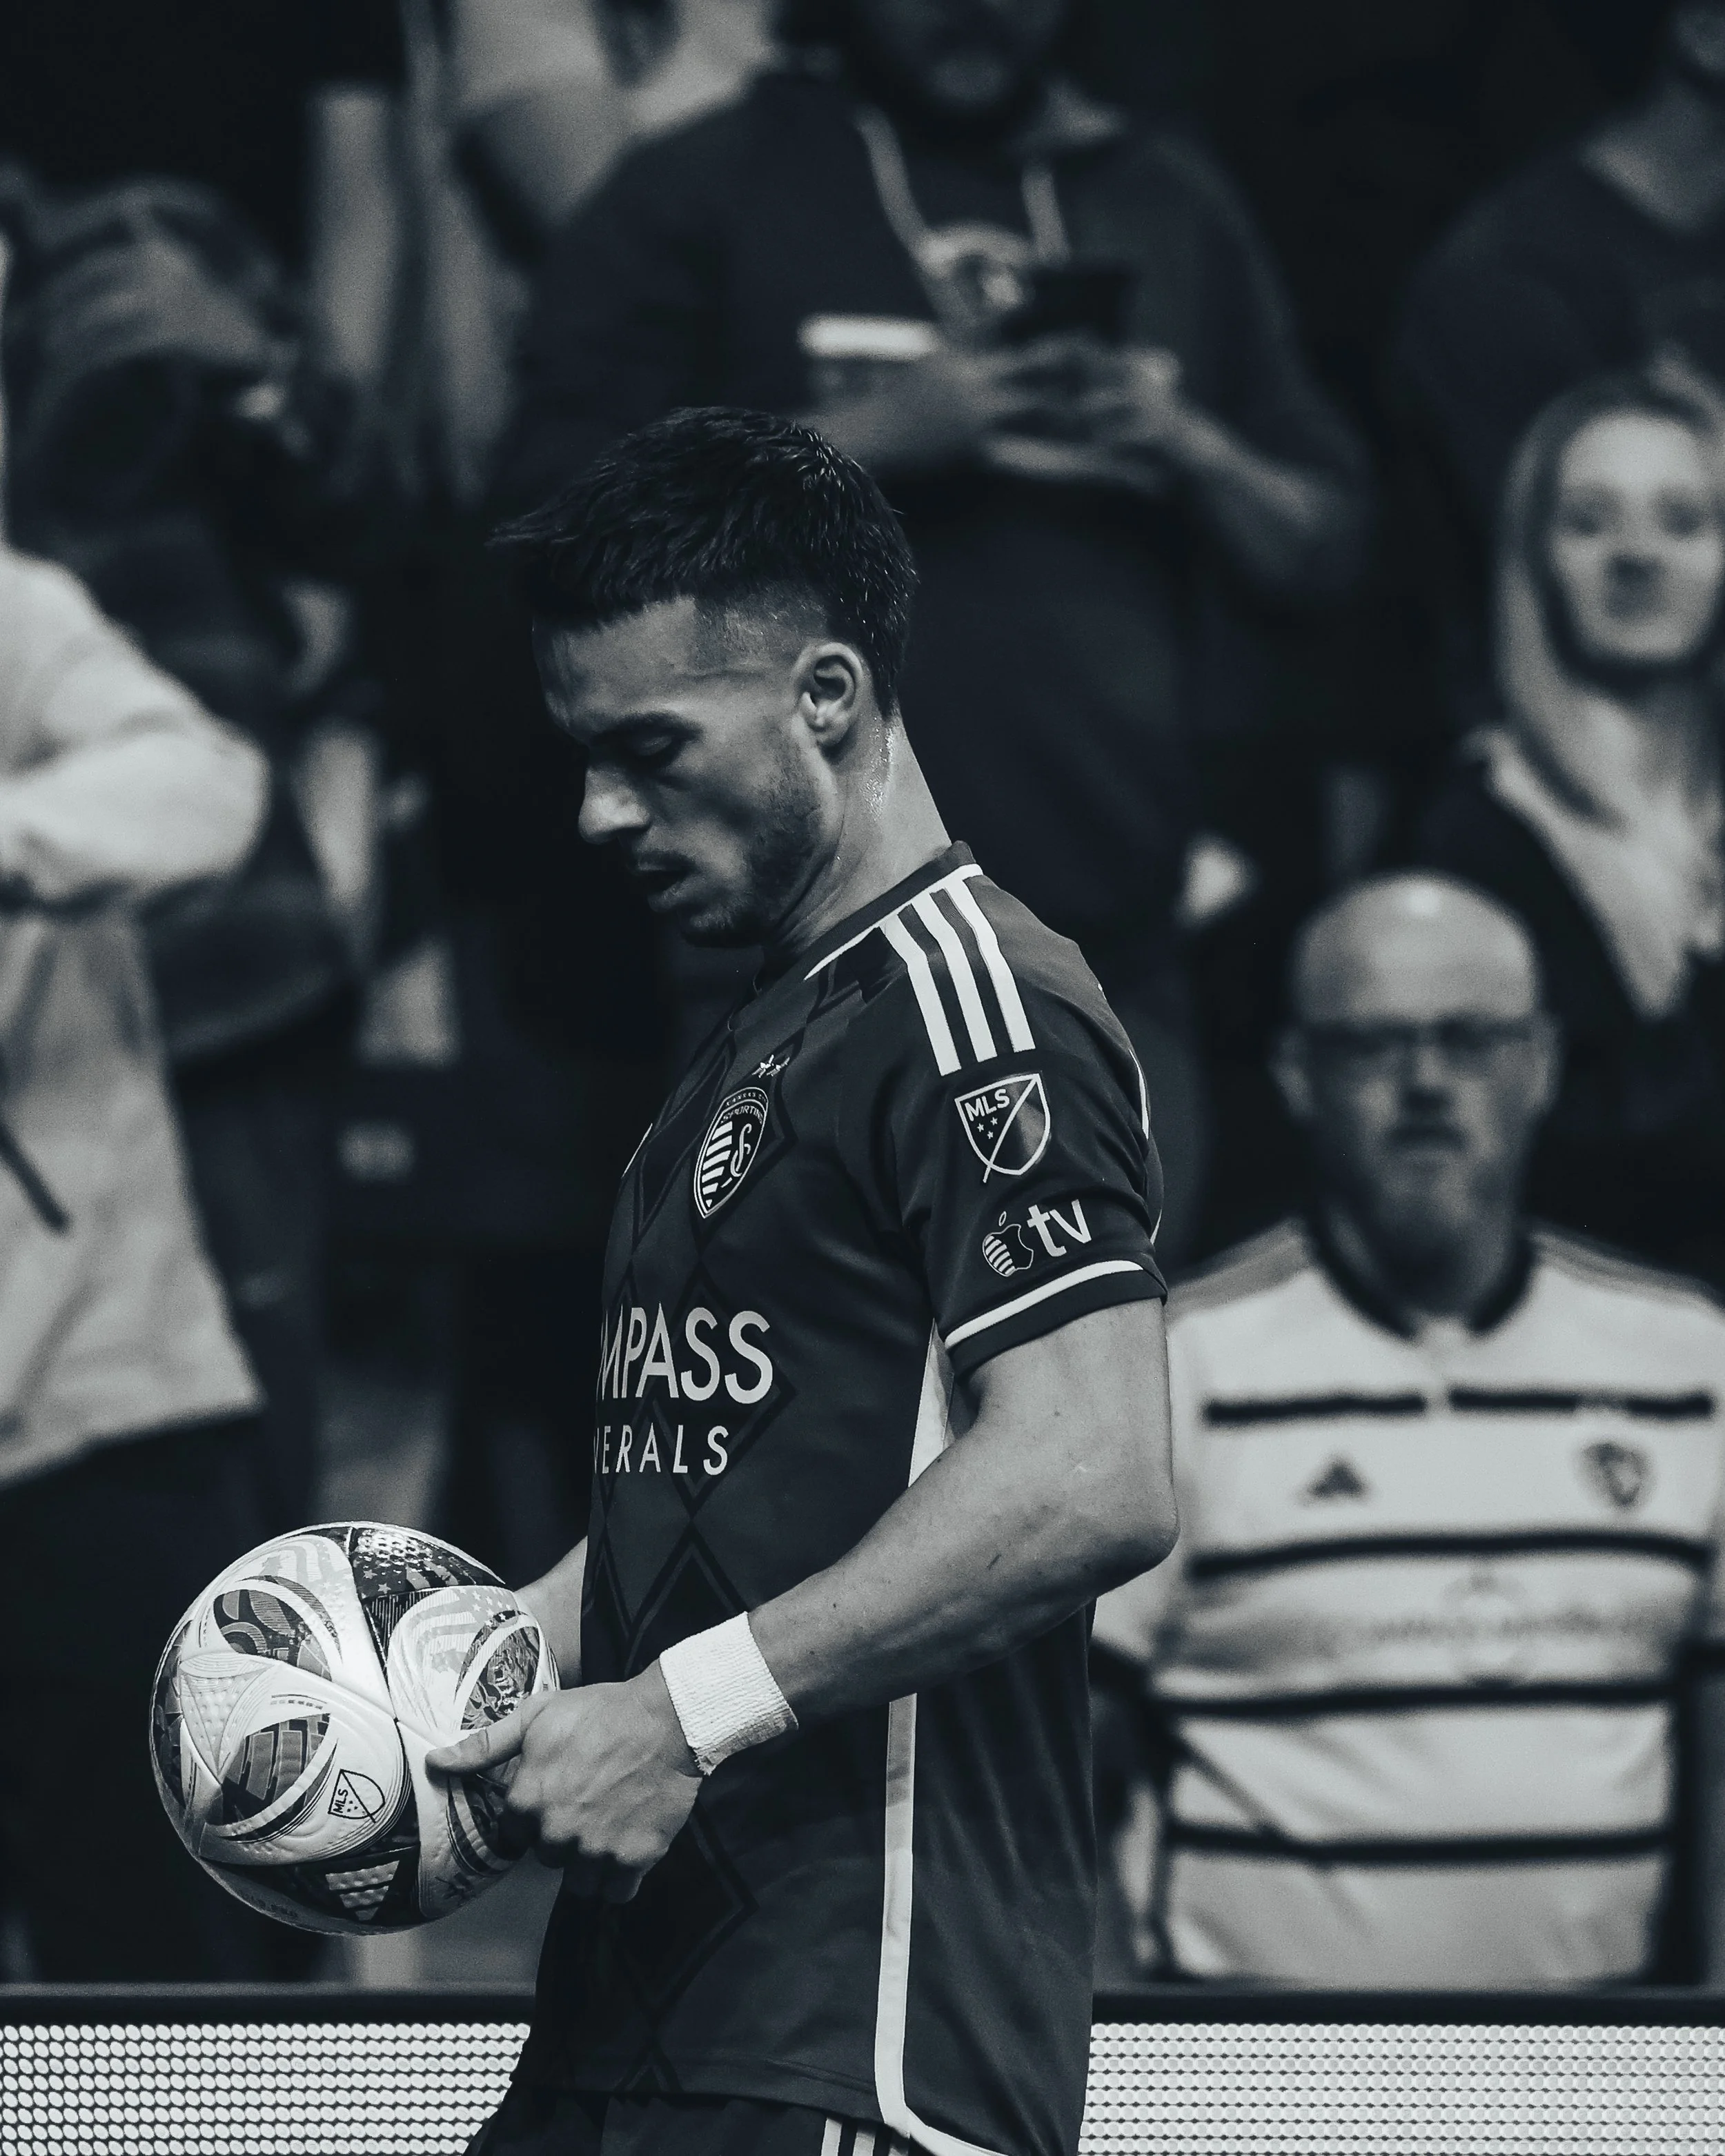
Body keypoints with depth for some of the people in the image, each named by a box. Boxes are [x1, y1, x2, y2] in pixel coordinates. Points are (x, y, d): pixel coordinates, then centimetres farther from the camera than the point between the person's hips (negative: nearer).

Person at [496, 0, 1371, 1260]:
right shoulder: (699, 196, 6)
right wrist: (866, 436, -13)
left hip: (1113, 955, 4)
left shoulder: (1174, 208, 19)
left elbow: (1327, 546, 19)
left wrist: (1187, 452, -2)